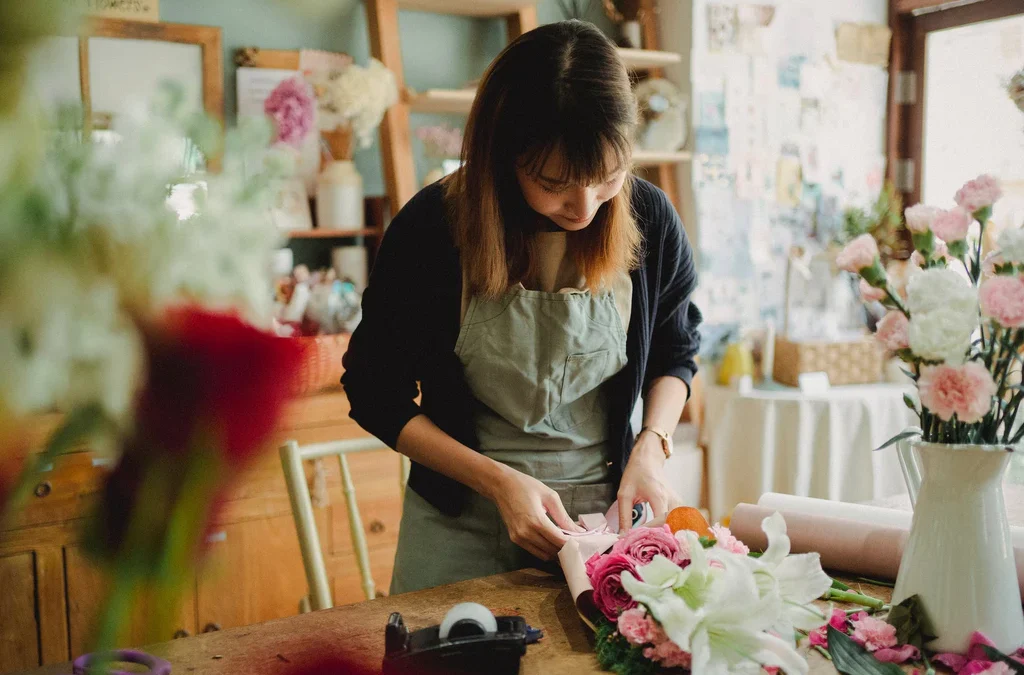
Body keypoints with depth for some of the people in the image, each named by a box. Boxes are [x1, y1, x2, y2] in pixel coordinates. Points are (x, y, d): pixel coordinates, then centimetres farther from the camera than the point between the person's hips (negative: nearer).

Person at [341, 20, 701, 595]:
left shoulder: (650, 220, -11)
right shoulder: (431, 228, -17)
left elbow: (675, 354, 8)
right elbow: (377, 394, -8)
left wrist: (650, 445, -10)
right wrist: (499, 481, -18)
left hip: (605, 510, 2)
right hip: (461, 525, -1)